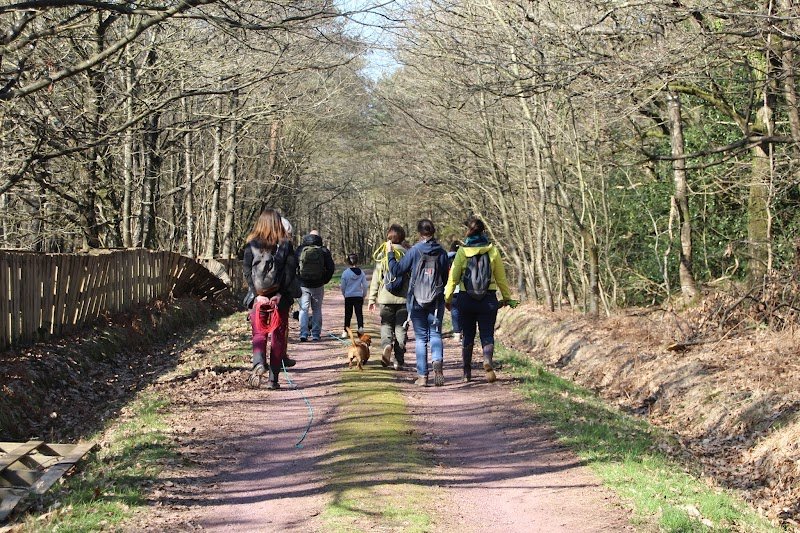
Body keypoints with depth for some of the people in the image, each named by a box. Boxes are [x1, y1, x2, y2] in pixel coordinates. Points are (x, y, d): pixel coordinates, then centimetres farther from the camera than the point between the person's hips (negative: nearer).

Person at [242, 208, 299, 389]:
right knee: (278, 336, 9)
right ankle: (273, 378, 7)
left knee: (259, 333, 11)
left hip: (258, 298, 0)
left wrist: (257, 295, -7)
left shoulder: (251, 246, 0)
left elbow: (247, 272, -5)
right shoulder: (286, 245, -1)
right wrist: (280, 295, -10)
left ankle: (258, 363, -18)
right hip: (281, 299, 0)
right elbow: (290, 272, -8)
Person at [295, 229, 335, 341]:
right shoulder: (324, 251, -2)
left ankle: (303, 334, -7)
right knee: (317, 310, 11)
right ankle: (315, 334, 8)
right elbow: (331, 268, -3)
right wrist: (324, 280, 8)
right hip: (318, 286, 0)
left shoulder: (300, 249, -1)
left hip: (303, 285, 0)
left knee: (304, 309, 5)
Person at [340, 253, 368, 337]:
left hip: (348, 296, -1)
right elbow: (364, 285, 1)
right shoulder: (361, 272, -3)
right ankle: (361, 326, -18)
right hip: (359, 296, 1)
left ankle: (345, 331, 9)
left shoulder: (345, 273, -7)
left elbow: (343, 286, 0)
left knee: (348, 314, 8)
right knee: (359, 313, 4)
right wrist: (364, 295, 15)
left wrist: (344, 294, 18)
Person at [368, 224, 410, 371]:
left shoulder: (382, 254, 0)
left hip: (385, 298, 0)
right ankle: (398, 361, 4)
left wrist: (372, 298, 5)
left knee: (386, 325, 12)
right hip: (403, 297, 0)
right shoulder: (407, 254, 0)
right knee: (400, 328, 6)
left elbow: (376, 277, 0)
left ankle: (386, 345, -17)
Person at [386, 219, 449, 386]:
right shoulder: (441, 252, 0)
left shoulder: (414, 251, -6)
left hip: (417, 300, -1)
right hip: (436, 300, 1)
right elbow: (445, 278, 7)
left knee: (420, 337, 5)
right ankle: (437, 361, -21)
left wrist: (390, 253, 11)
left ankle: (422, 376, 2)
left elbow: (396, 270, -2)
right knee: (435, 334, 8)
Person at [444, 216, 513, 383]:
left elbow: (453, 277, -3)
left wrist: (448, 297, 7)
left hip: (466, 299, 0)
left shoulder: (462, 251, -4)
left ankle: (467, 372, 18)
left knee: (467, 335, 13)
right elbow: (501, 276, 3)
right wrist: (506, 296, 14)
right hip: (489, 299, 0)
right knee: (487, 334, 4)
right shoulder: (492, 250, -2)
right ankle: (488, 360, -25)